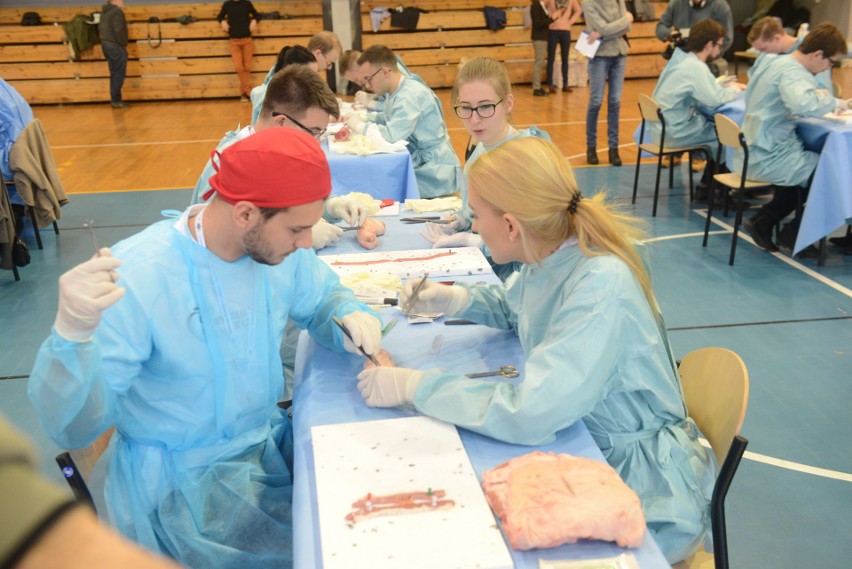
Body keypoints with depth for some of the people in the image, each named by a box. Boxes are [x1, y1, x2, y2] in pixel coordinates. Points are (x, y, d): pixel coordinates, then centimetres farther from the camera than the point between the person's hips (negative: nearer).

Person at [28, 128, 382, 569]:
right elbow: (72, 429, -26)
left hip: (269, 439, 6)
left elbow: (323, 293, 11)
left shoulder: (276, 246, -9)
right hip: (182, 477, -6)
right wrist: (72, 335, -45)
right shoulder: (134, 278, -27)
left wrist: (349, 315, -13)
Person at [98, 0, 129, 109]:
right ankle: (116, 100, -6)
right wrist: (123, 45, -10)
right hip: (115, 46, -9)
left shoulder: (104, 12, 16)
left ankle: (115, 99, 14)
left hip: (106, 44, 9)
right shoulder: (117, 11, -13)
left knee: (114, 74, 13)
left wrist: (105, 40, 18)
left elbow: (100, 29, 20)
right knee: (119, 74, -5)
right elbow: (118, 31, -20)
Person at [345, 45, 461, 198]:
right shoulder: (396, 92, 9)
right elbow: (387, 118, 24)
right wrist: (363, 118, 5)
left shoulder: (411, 95, -20)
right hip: (418, 164, 9)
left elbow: (392, 135, -28)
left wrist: (360, 126, -13)